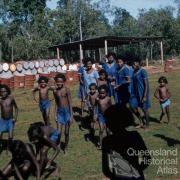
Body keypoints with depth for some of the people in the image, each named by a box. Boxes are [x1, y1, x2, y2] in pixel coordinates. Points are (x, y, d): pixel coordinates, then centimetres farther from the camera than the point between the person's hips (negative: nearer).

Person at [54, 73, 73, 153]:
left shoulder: (67, 90, -11)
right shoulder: (55, 91, 2)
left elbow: (70, 103, -9)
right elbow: (56, 103, 10)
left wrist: (71, 115, -11)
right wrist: (55, 115, 9)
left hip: (67, 111, -3)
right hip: (59, 112, 3)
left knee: (66, 132, 9)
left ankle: (66, 147, 28)